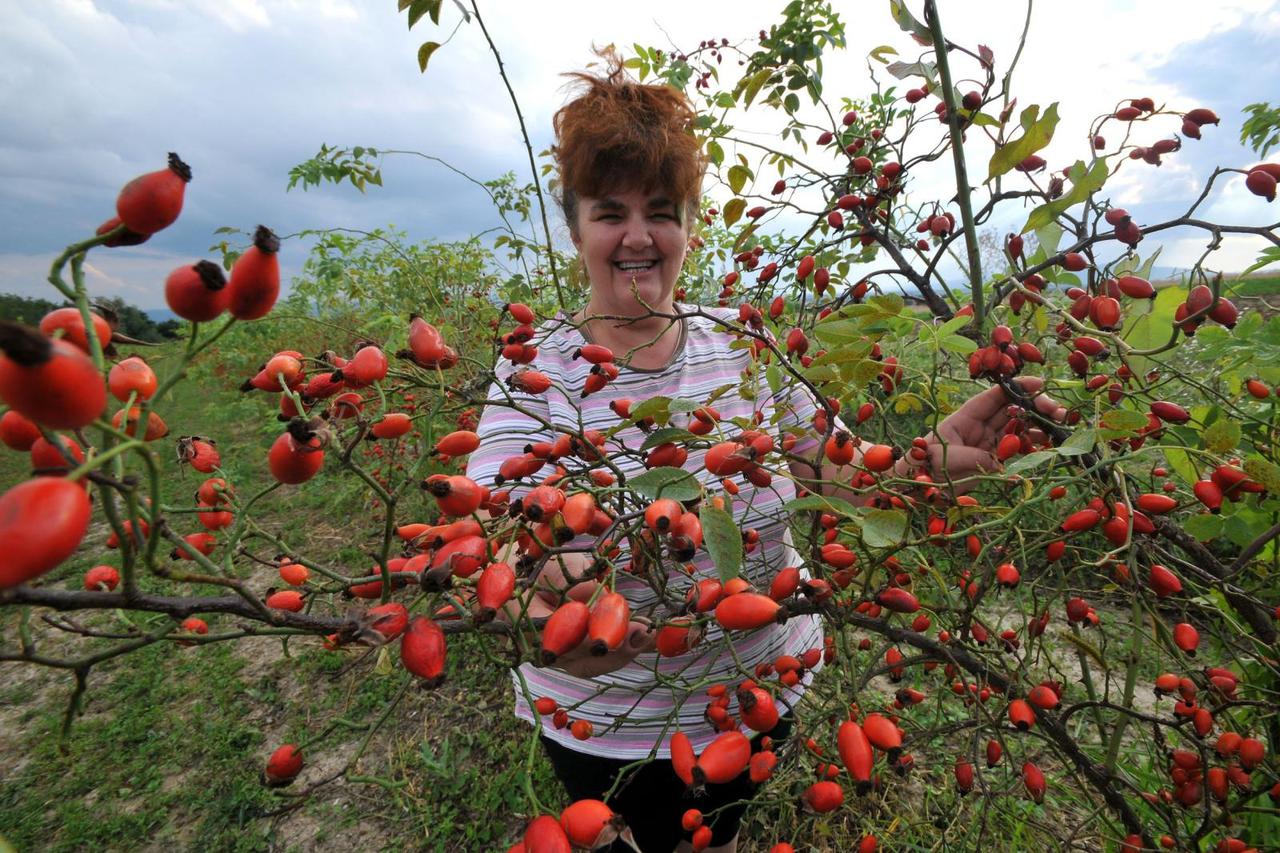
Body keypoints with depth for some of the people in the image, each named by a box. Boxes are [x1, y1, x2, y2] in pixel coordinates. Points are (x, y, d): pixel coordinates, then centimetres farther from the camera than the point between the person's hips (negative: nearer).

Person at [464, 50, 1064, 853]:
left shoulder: (745, 343, -8)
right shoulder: (534, 374, -17)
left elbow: (840, 464, -4)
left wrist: (935, 453, -22)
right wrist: (546, 604, -49)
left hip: (764, 684, 3)